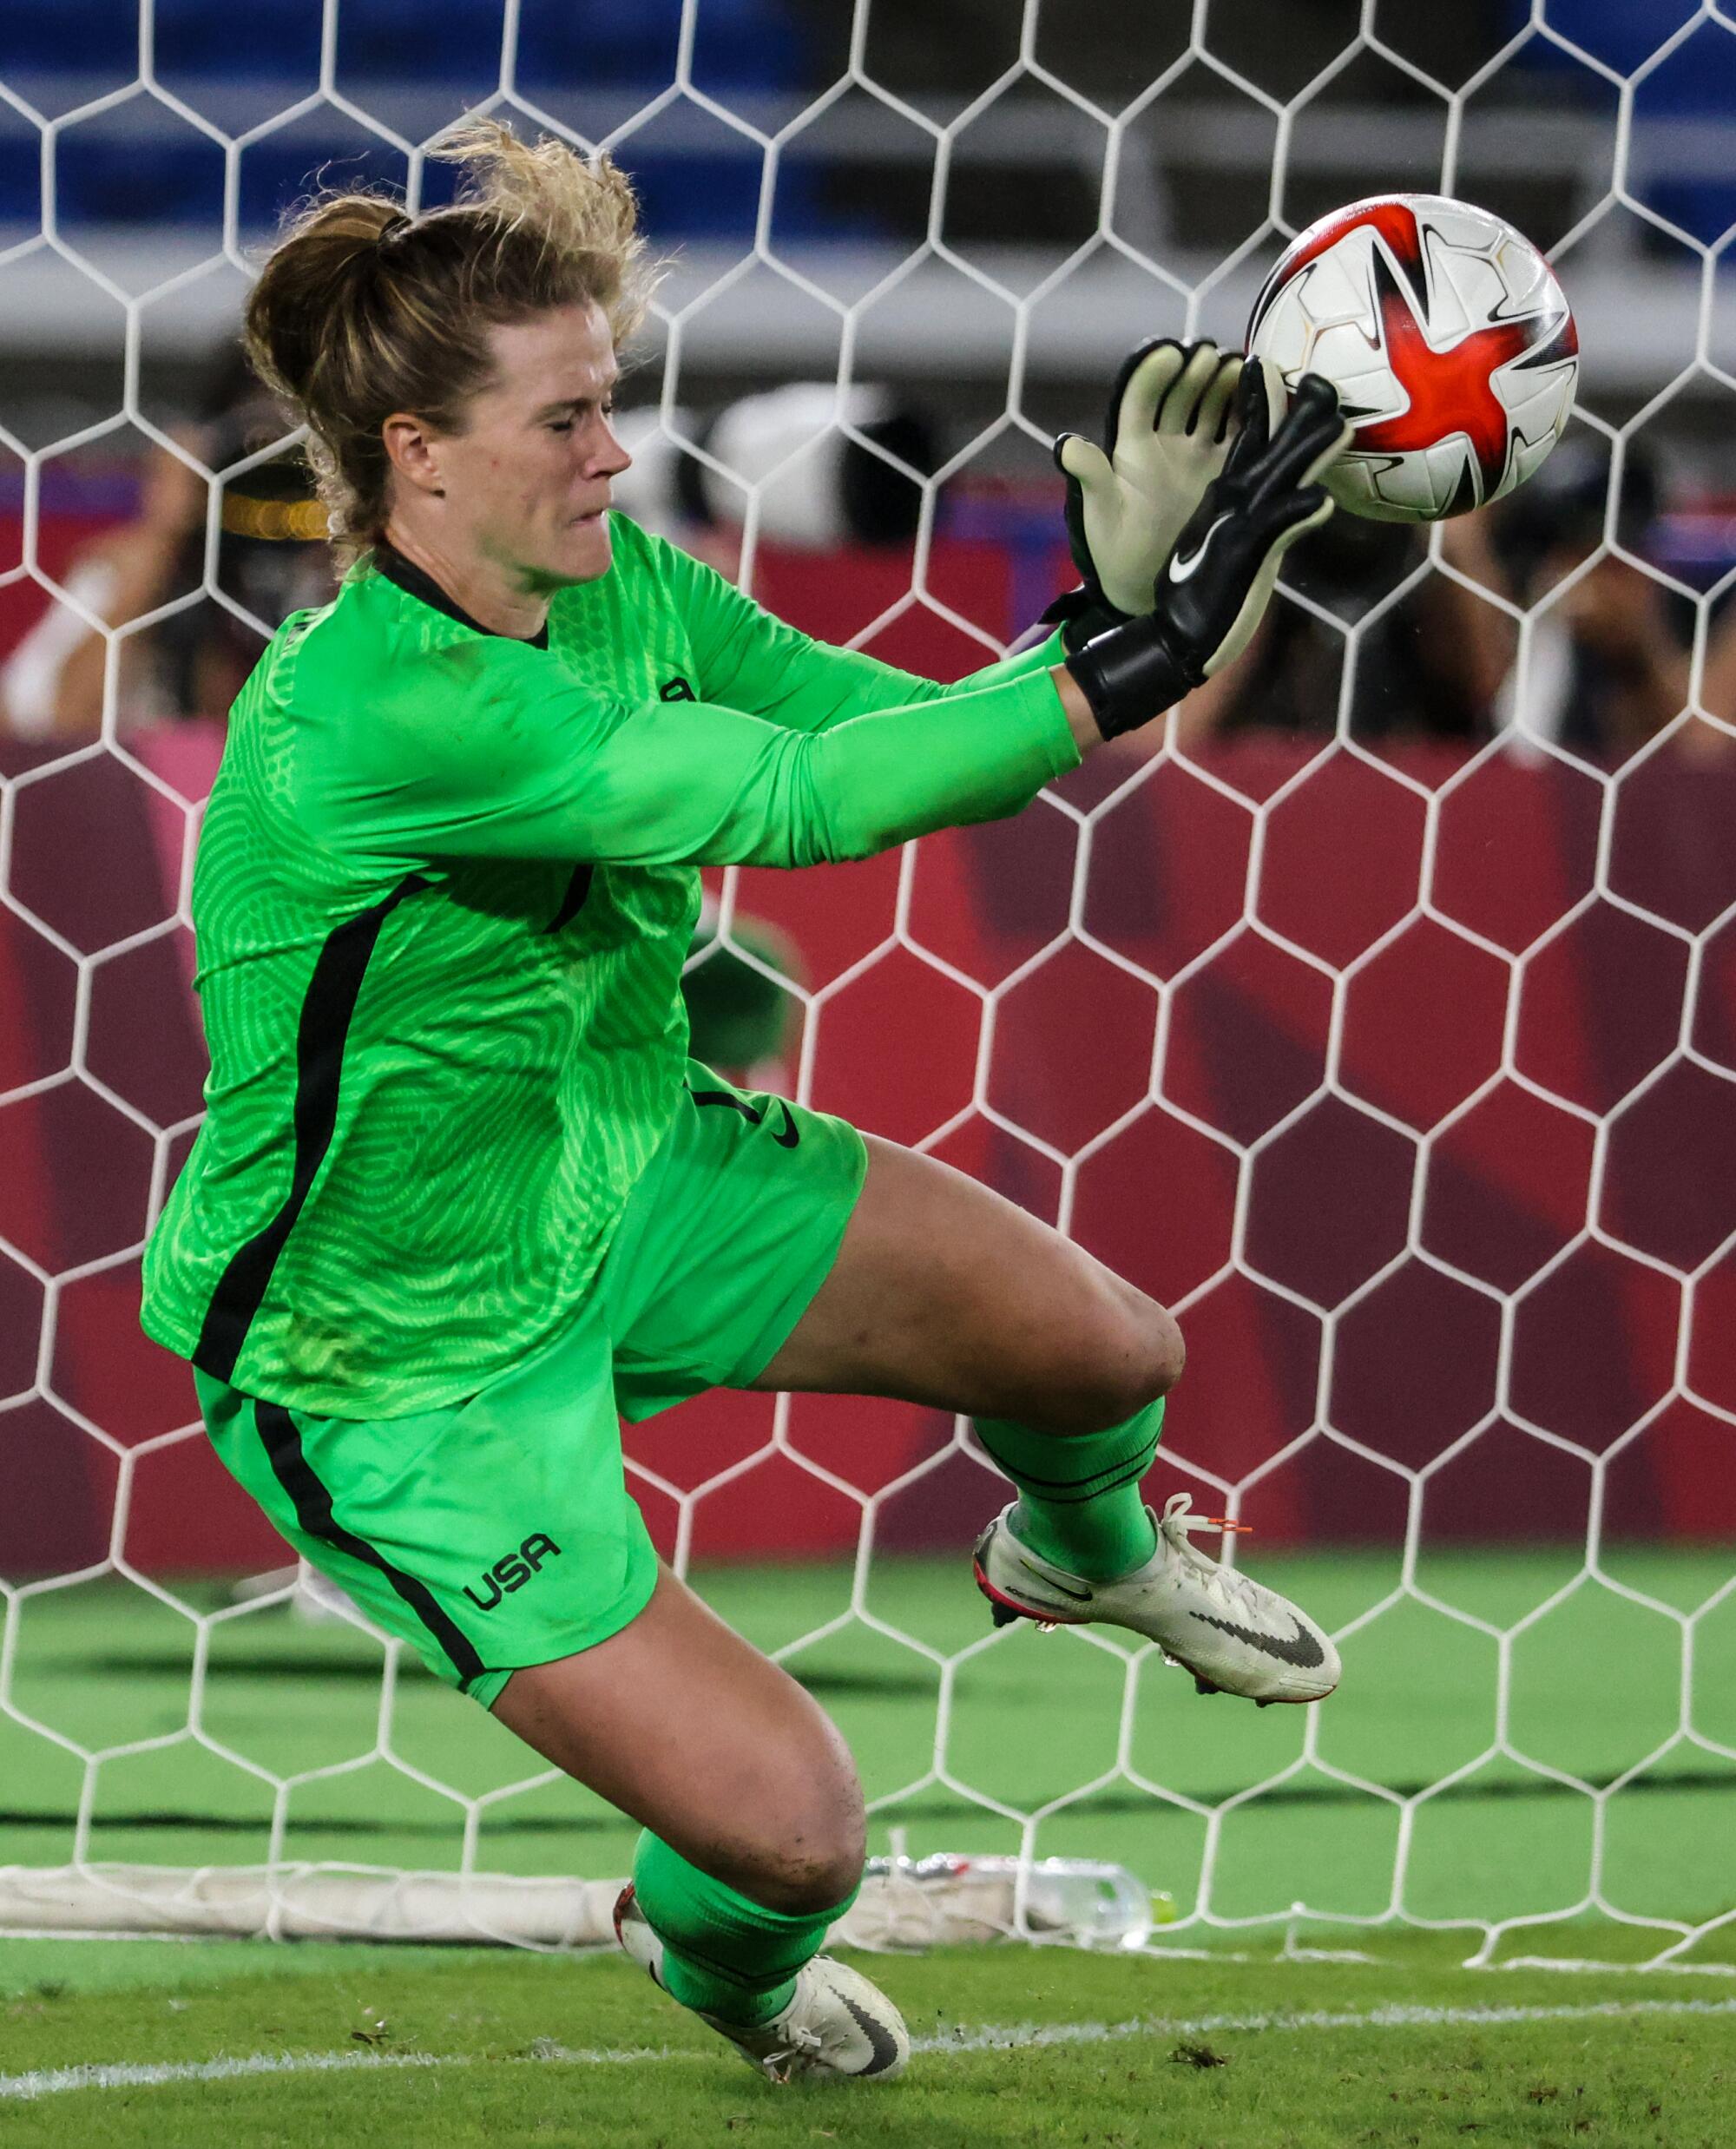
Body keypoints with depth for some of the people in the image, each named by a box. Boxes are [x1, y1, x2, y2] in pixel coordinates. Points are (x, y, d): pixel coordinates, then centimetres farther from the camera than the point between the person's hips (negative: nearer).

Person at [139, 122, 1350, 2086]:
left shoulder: (617, 588, -10)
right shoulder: (378, 712, -37)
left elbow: (900, 742, -4)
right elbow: (802, 799, -40)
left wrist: (1119, 596, -22)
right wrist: (1141, 657, -39)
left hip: (632, 1181, 8)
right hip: (404, 1369, -8)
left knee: (1108, 1350, 8)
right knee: (790, 1829, -13)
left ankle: (1085, 1550, 48)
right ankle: (718, 1963, 28)